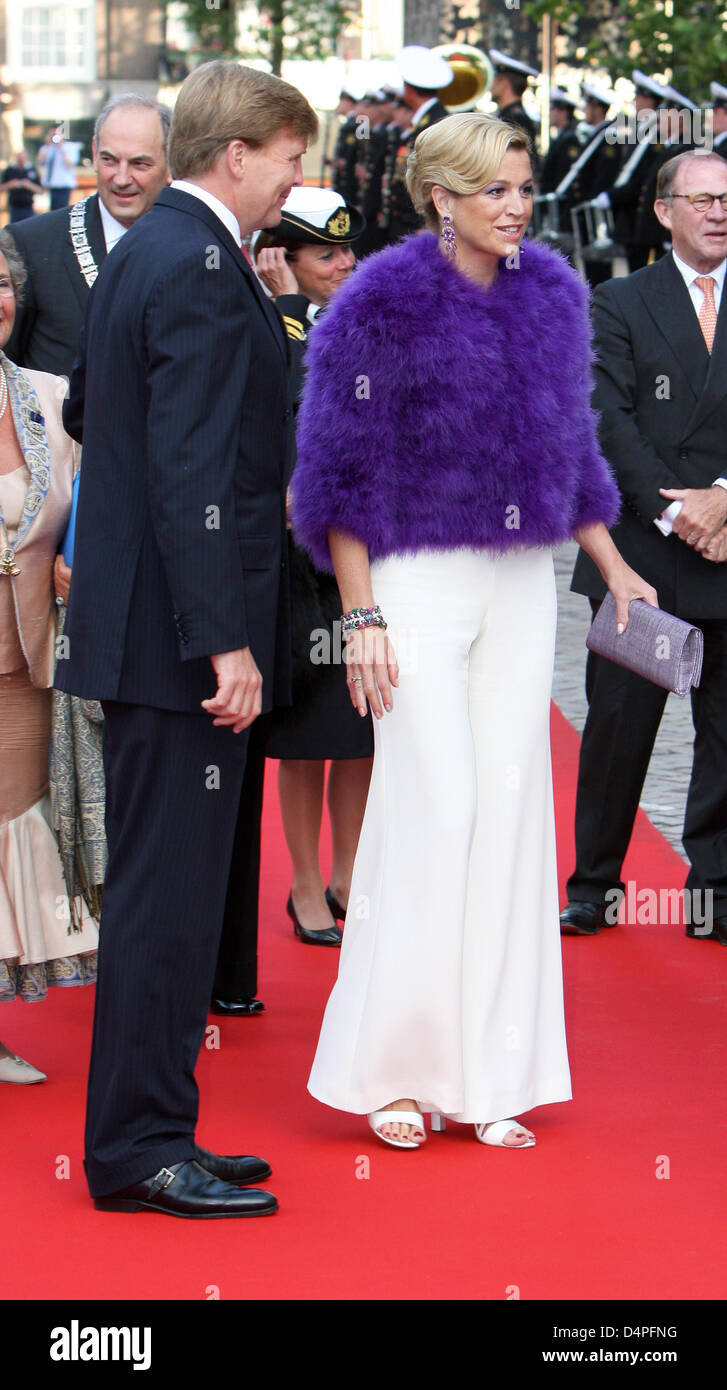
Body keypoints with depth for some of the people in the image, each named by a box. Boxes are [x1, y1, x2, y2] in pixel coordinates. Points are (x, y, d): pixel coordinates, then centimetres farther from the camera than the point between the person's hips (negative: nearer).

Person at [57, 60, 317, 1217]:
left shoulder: (143, 254, 14)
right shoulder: (203, 270, -17)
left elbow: (88, 410, 24)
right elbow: (192, 473, -23)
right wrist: (225, 641, -23)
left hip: (140, 630, 10)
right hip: (183, 635, -10)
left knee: (160, 891, 14)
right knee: (169, 892, -4)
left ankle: (144, 1134, 22)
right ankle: (140, 1150, 3)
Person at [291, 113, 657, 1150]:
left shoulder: (553, 293, 8)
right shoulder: (383, 302, -8)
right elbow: (340, 472, -7)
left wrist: (614, 565, 15)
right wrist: (362, 615, -12)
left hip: (524, 583, 5)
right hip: (418, 580, -5)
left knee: (513, 803, 4)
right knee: (434, 808, -8)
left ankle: (487, 1073, 11)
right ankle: (389, 1067, 6)